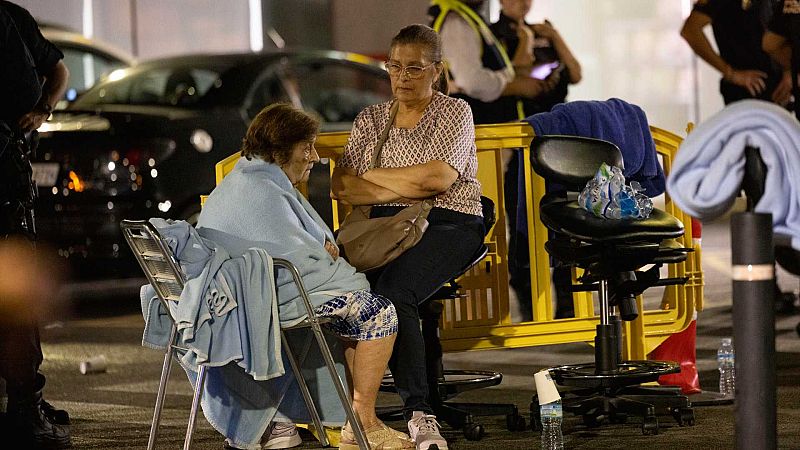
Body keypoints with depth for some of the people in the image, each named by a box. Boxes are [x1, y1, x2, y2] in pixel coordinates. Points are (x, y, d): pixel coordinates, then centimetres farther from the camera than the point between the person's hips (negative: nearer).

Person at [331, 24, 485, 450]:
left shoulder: (454, 112, 7)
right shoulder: (370, 119, 20)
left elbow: (439, 177, -9)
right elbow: (341, 187, 8)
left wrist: (373, 176, 1)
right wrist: (406, 188, -6)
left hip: (447, 223, -4)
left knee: (393, 291, -35)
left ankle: (417, 412, -35)